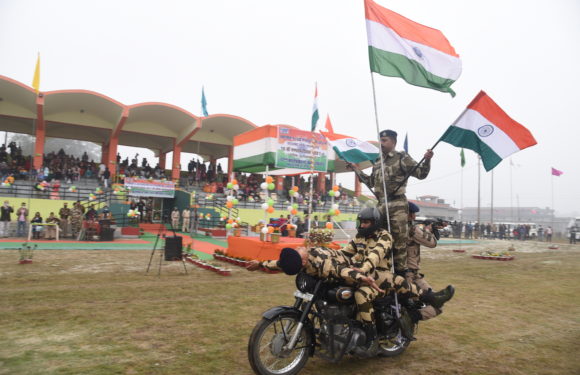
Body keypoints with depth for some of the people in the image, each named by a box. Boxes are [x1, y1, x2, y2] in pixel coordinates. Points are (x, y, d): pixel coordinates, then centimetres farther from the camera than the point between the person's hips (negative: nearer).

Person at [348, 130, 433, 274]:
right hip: (381, 205, 7)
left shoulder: (402, 158, 0)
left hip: (397, 205, -7)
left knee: (399, 240, -7)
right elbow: (371, 182, 28)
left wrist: (427, 160, -22)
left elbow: (421, 174, -4)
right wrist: (356, 169, 28)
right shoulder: (377, 162, 20)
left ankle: (400, 271, 0)